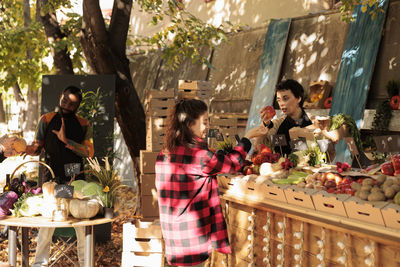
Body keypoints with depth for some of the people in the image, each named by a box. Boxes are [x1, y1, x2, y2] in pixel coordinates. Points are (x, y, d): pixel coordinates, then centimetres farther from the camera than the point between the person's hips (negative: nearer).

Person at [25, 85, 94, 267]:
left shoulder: (84, 125, 5)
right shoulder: (47, 120, 6)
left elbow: (89, 152, -8)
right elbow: (37, 147, 6)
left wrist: (66, 141, -19)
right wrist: (25, 149, -17)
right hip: (52, 178, 0)